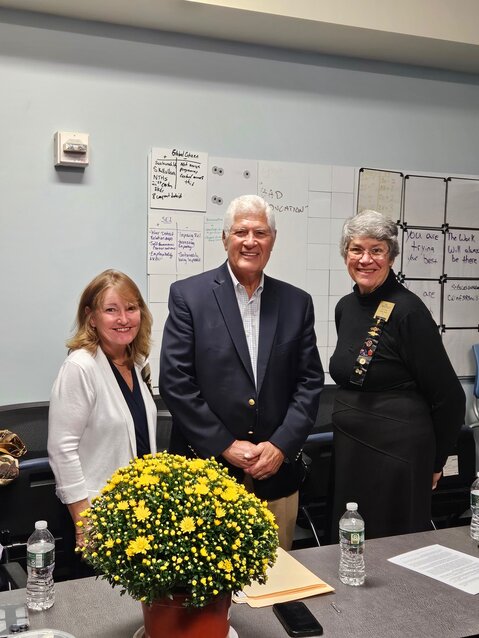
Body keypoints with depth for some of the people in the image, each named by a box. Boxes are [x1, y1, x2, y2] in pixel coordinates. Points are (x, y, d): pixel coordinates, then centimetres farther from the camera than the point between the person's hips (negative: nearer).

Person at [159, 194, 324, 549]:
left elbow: (310, 381, 5)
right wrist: (226, 446, -10)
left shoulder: (297, 302, 7)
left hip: (277, 472, 3)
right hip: (207, 470, -3)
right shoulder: (188, 295, -3)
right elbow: (175, 381, -8)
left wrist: (281, 445, -7)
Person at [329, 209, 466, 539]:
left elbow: (449, 397, -12)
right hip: (349, 449, 7)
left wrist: (434, 462, -2)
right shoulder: (346, 307, 5)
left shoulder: (408, 310, -16)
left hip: (397, 450, -7)